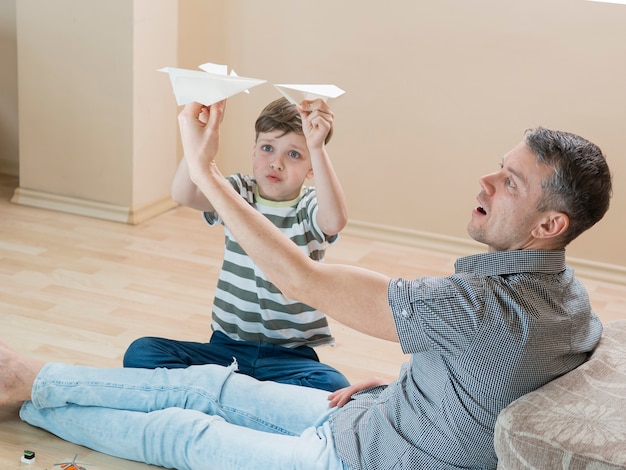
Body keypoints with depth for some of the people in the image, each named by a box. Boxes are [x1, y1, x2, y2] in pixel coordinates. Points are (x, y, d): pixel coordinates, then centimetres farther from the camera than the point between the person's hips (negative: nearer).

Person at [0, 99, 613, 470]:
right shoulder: (563, 290, -5)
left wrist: (203, 167, -29)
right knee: (211, 384, 12)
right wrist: (394, 380, 6)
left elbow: (299, 278, -34)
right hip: (372, 419, 8)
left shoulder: (489, 307, -36)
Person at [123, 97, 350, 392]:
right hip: (227, 346, 2)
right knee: (140, 352, -16)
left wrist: (317, 147, -39)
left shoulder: (309, 208, -4)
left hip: (290, 354, -2)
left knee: (334, 387, -33)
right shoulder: (237, 194, 2)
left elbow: (336, 219, -30)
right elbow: (183, 196, -19)